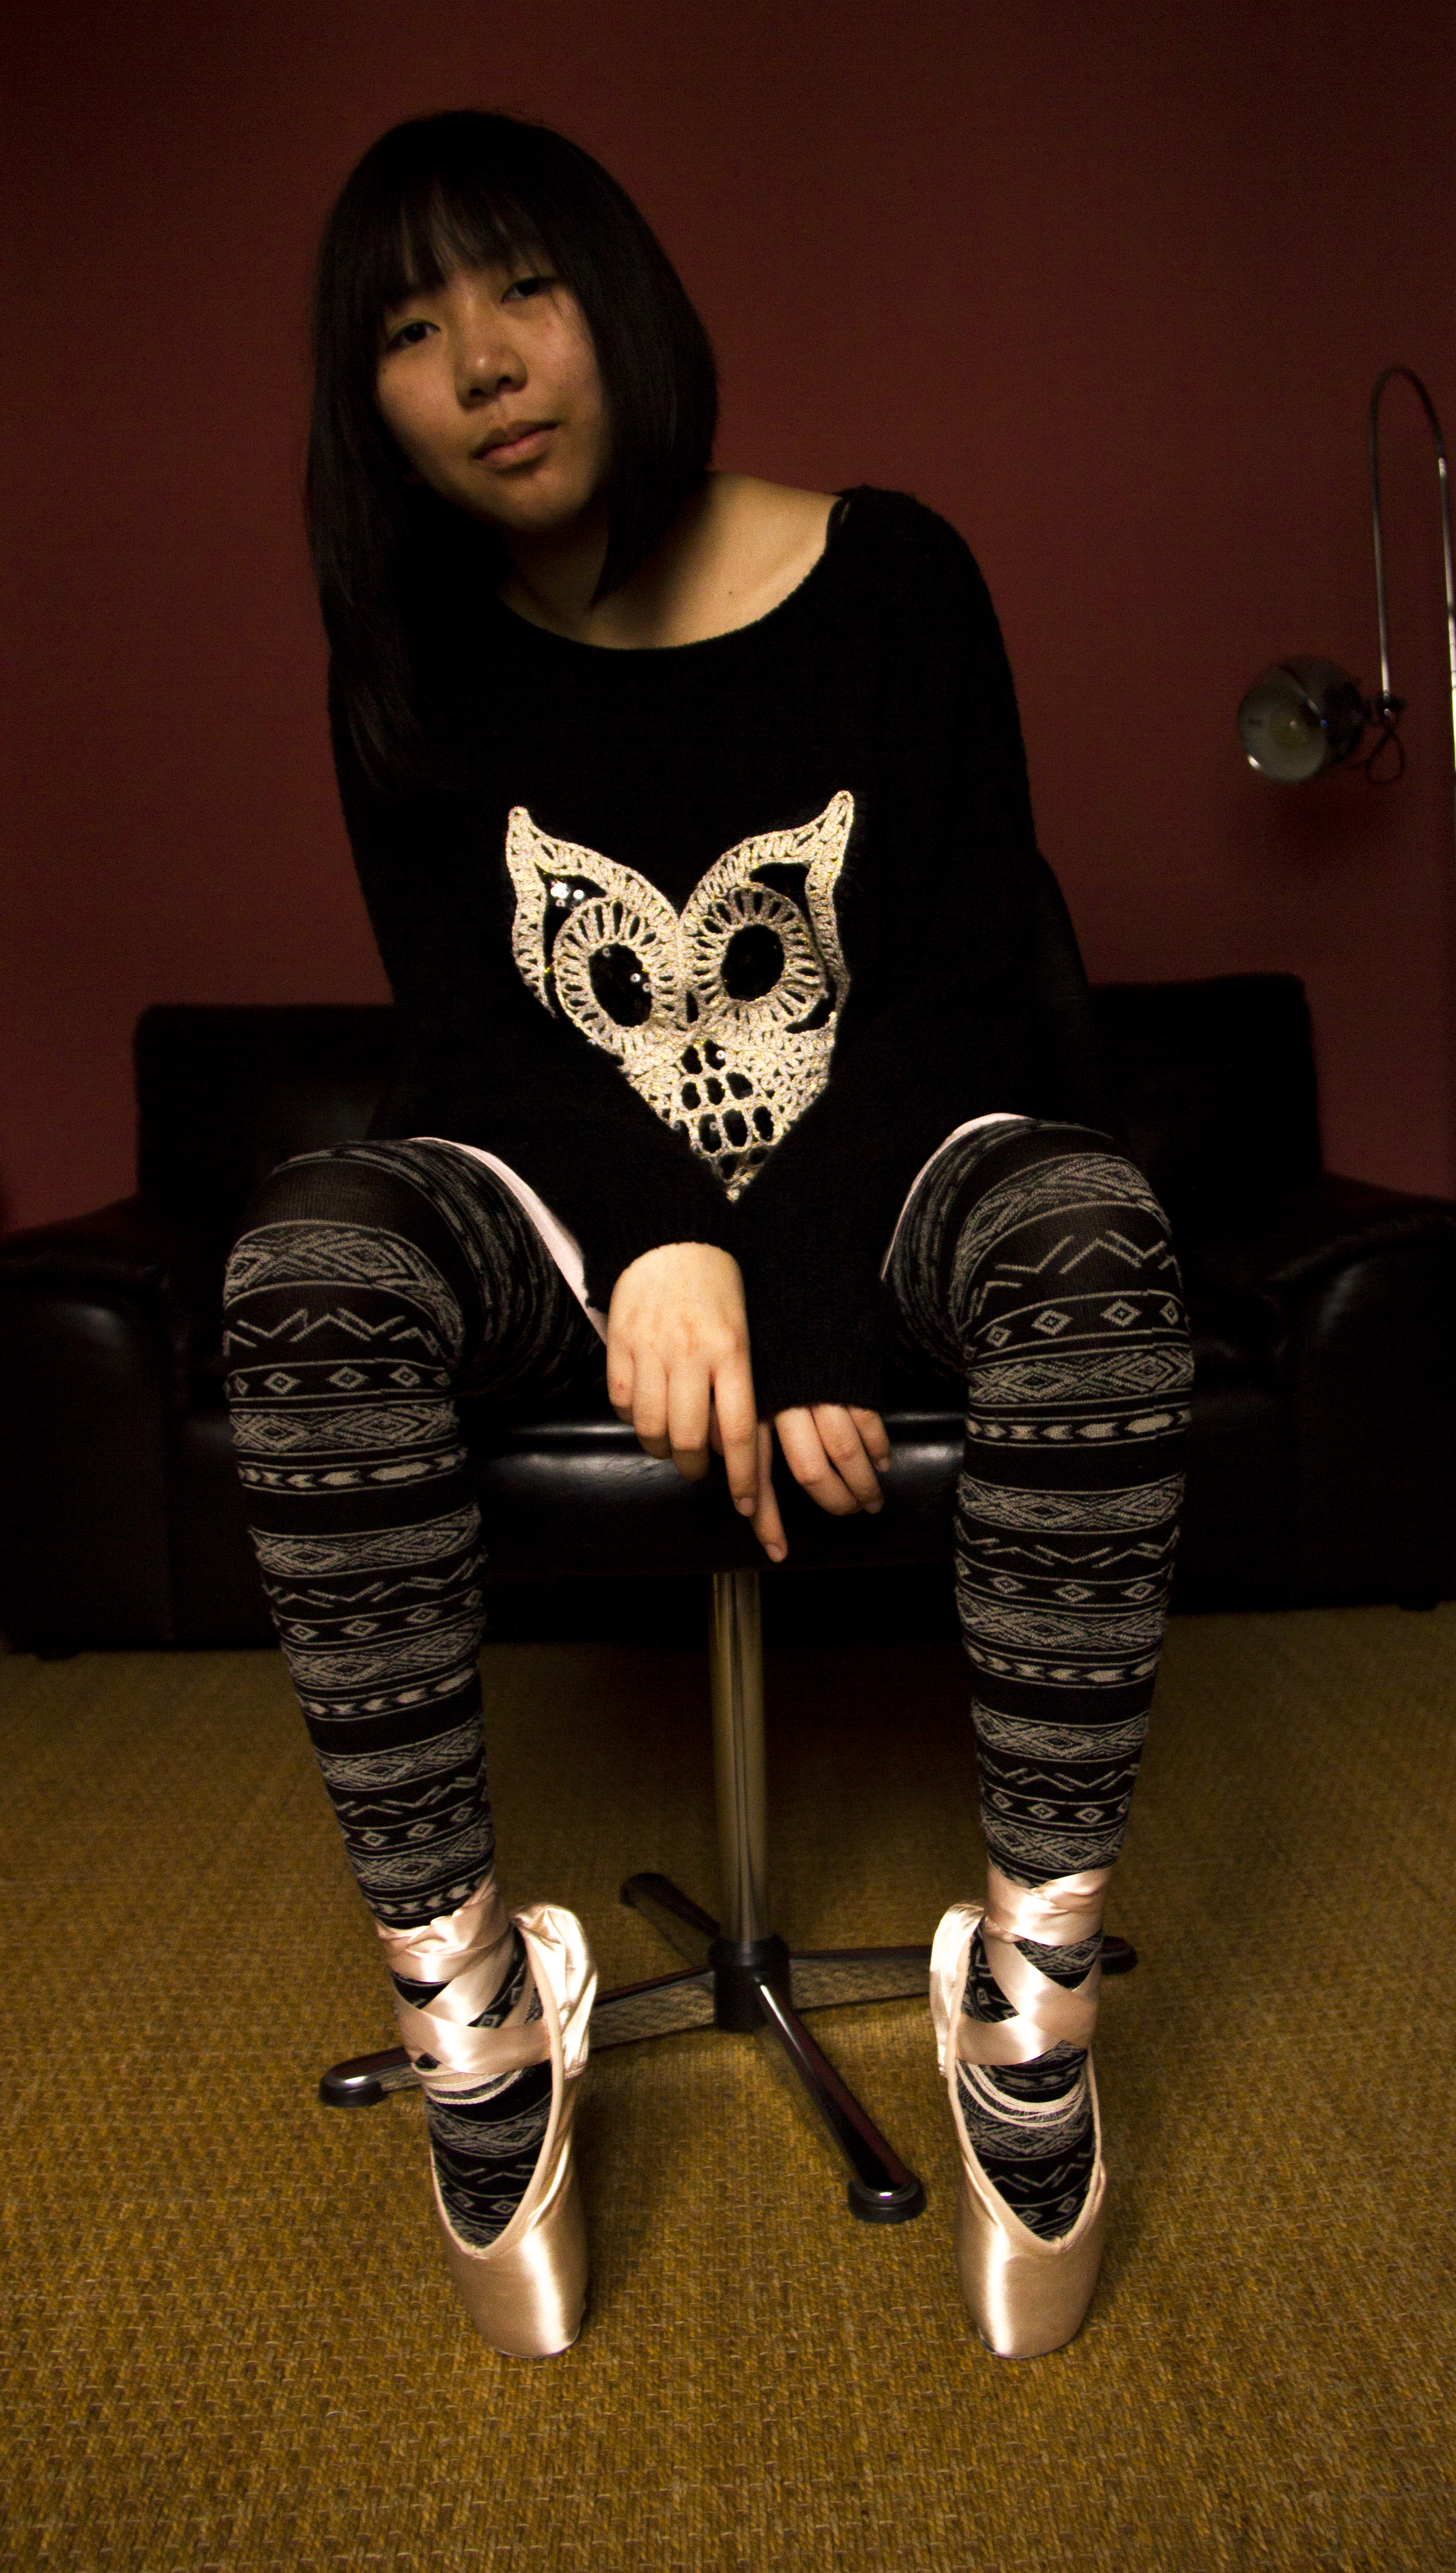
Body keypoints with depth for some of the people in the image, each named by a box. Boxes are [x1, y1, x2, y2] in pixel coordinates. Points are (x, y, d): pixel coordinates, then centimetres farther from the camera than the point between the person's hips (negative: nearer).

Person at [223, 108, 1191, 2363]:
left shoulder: (889, 577, -3)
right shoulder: (414, 664, 2)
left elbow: (954, 973, -8)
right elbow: (469, 1017, -6)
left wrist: (800, 1293, -22)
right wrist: (655, 1244, -26)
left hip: (882, 1156, 0)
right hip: (572, 1185, 1)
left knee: (1091, 1236, -34)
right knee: (307, 1273, -30)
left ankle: (1037, 1980, -23)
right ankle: (463, 1991, -21)